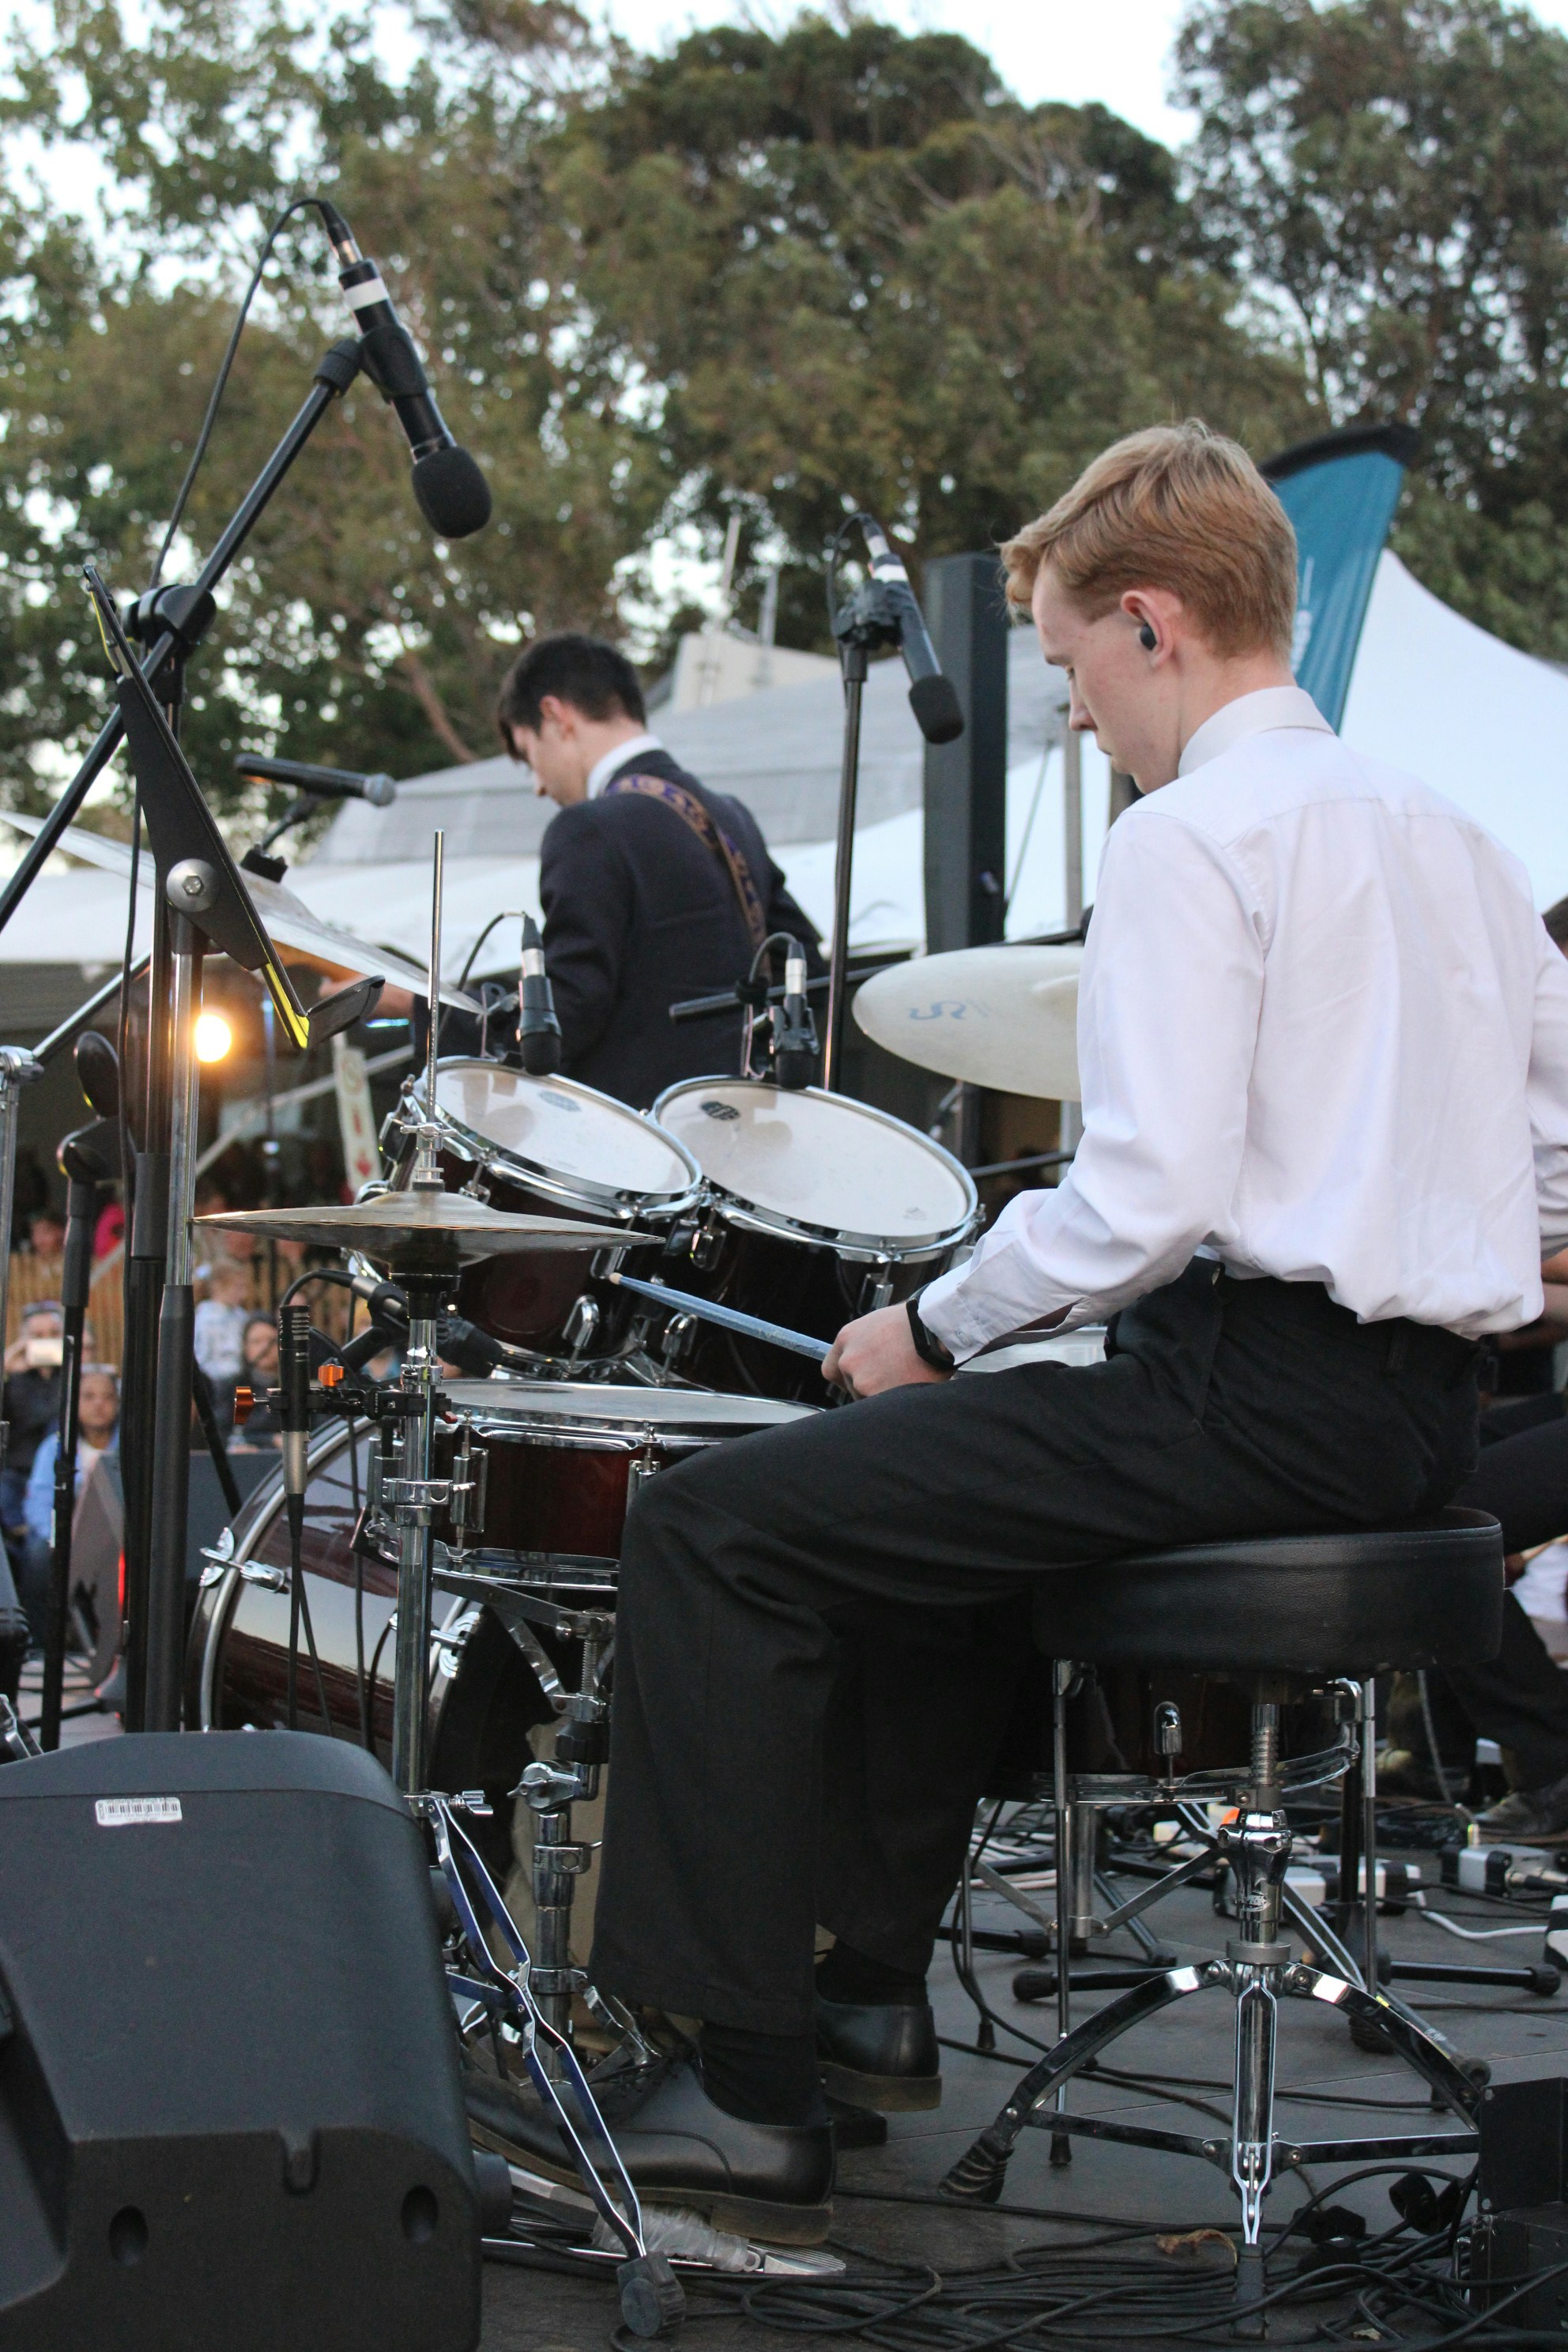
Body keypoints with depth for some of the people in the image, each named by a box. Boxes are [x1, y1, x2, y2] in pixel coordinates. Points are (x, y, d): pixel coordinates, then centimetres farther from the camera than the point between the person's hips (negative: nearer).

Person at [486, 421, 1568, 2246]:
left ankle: (753, 2095, -7)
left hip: (1252, 1394, -10)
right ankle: (874, 1987, 34)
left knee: (713, 1527, -6)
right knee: (914, 1485, 31)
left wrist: (933, 1328, -8)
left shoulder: (1188, 840, -12)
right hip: (1415, 1409, 10)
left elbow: (1152, 1190, -22)